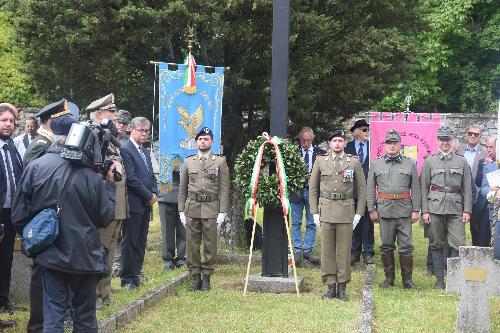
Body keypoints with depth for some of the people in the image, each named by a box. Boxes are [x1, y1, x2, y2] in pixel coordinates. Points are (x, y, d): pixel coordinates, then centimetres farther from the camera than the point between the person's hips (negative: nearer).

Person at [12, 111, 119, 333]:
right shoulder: (89, 173, -16)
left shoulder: (35, 167, -12)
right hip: (85, 255, -1)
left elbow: (19, 216, -5)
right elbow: (105, 217, -5)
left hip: (51, 254, 1)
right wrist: (110, 183, 5)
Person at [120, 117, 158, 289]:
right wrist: (148, 196, -12)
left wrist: (154, 193, 3)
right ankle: (127, 278, 4)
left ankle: (136, 275, 17)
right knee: (130, 241, -2)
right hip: (134, 204, -8)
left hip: (146, 204, 8)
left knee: (141, 242, 10)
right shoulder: (125, 149, -10)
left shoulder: (145, 151, 18)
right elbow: (131, 178, -17)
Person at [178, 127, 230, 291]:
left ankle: (207, 277, 11)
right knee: (192, 244, 3)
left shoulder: (220, 161, 4)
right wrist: (181, 210, 5)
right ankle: (195, 277, 11)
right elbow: (182, 188, 12)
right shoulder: (188, 162, 11)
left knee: (210, 245, 2)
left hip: (211, 209, -2)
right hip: (192, 208, 2)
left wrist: (222, 212, -6)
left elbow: (224, 188, 1)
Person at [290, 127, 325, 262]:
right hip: (296, 191, 0)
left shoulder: (321, 153, 3)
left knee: (311, 223, 4)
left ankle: (308, 250, 10)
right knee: (296, 223, 4)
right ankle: (297, 250, 10)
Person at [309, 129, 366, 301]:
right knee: (327, 250, 2)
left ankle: (342, 287, 9)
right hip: (326, 211, 1)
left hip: (346, 211, -1)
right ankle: (331, 286, 9)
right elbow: (313, 187, 10)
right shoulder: (320, 161, 6)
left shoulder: (354, 162, 3)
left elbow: (362, 189, 7)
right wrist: (314, 212, 4)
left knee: (344, 250, 2)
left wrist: (359, 214, 1)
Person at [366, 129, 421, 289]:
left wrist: (416, 210, 0)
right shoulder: (376, 164, 8)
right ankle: (389, 278, 18)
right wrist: (372, 209, 1)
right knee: (386, 246, 7)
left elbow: (415, 189, 6)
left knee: (406, 246, -1)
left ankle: (407, 280, 7)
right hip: (384, 209, 1)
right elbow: (370, 188, 8)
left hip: (404, 210, -1)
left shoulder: (410, 164, 7)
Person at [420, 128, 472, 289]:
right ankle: (440, 280, 11)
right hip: (435, 207, 0)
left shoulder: (462, 162, 11)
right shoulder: (429, 161, 8)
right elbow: (423, 188, 6)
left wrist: (467, 210, 1)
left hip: (456, 208, 0)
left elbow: (467, 188, 9)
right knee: (437, 244, 3)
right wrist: (424, 211, -2)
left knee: (458, 244, -8)